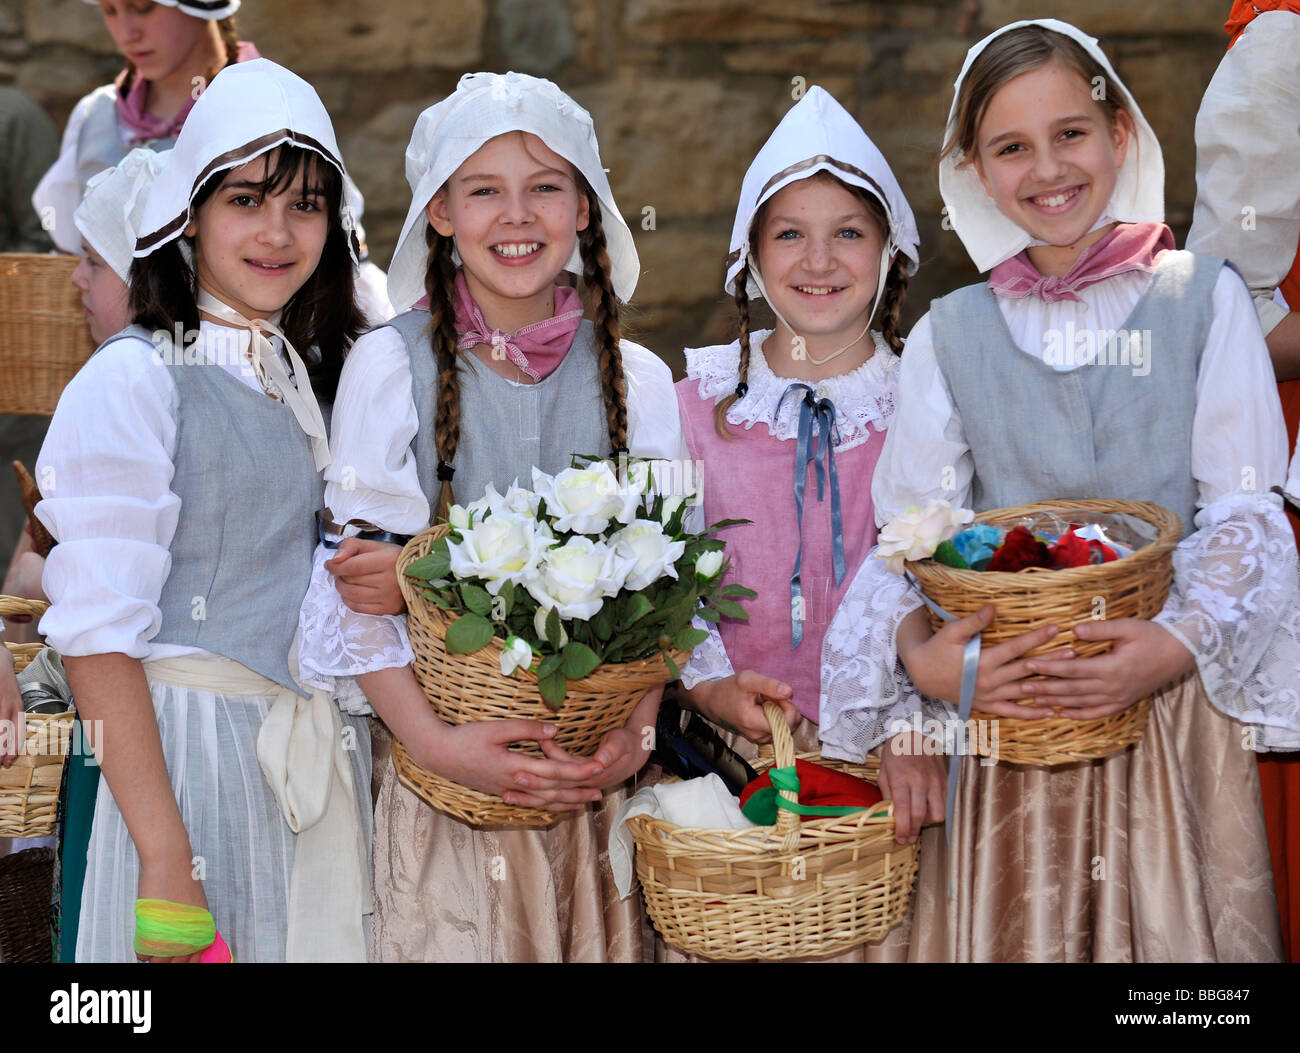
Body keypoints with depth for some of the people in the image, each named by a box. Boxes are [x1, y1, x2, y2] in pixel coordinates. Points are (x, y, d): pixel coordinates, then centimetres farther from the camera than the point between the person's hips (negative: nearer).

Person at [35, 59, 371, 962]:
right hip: (195, 746, -6)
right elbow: (97, 635, -16)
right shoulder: (134, 380, -10)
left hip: (328, 747, 6)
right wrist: (166, 857, -19)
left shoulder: (319, 376, 12)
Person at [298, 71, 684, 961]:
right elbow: (354, 583, -7)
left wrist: (636, 735, -11)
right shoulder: (391, 363, -4)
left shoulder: (636, 380, 4)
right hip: (440, 771, -2)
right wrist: (437, 742, -16)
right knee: (452, 940, -1)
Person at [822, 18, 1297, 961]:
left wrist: (1179, 644, -18)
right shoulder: (949, 334, 8)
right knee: (1017, 929, 4)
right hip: (1006, 716, 1)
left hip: (1172, 702, -1)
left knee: (1166, 928, 2)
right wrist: (921, 655, -17)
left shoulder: (1205, 298, 4)